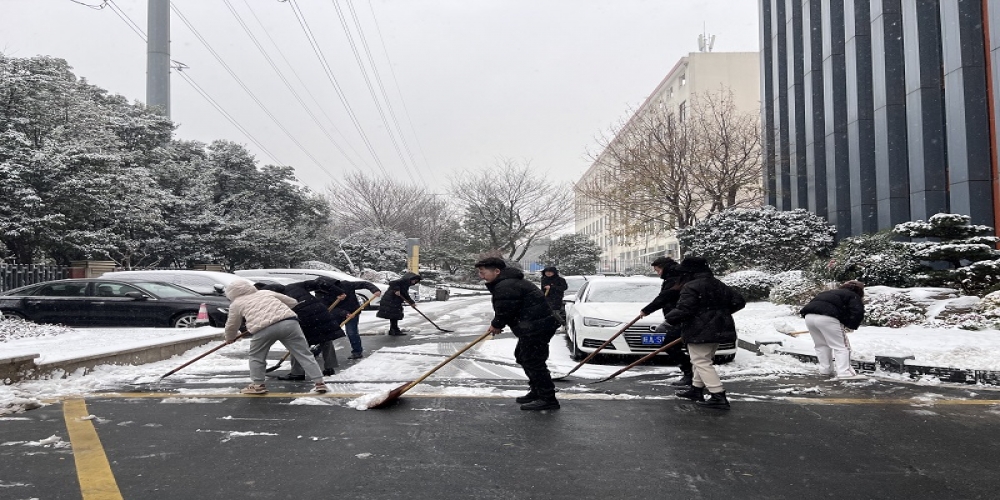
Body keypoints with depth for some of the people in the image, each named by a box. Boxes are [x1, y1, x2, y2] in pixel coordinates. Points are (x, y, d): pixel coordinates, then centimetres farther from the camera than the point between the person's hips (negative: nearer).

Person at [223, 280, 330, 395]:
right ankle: (319, 383, 4)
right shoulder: (266, 292, 32)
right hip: (289, 322, 3)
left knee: (256, 356, 23)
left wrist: (230, 338, 52)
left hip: (263, 328, -3)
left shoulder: (236, 304, 23)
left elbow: (232, 325, 33)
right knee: (304, 354, 6)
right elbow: (292, 302, 33)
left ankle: (258, 385, 25)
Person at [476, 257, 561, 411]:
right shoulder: (510, 282, 18)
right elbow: (504, 310, 23)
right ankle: (537, 392, 29)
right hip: (538, 325, 12)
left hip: (536, 327, -12)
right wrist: (496, 324, 12)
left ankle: (548, 399, -4)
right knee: (522, 356, 21)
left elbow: (504, 311, -19)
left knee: (533, 361, -9)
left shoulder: (505, 287, -19)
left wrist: (496, 325, -1)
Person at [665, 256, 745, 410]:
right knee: (702, 360, 20)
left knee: (701, 362, -5)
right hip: (717, 331, 9)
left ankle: (719, 396, -11)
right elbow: (738, 301, 14)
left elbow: (683, 310, -23)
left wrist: (670, 317, -5)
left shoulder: (691, 287, -14)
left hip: (700, 332, -9)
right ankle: (696, 389, 30)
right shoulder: (719, 285, 12)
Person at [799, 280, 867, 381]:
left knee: (821, 345, 23)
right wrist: (852, 325, 14)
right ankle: (844, 372, -3)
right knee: (842, 346, 3)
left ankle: (825, 370, 26)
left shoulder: (832, 293, 37)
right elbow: (858, 312, 0)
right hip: (826, 317, -7)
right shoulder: (853, 296, 18)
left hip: (809, 316, 7)